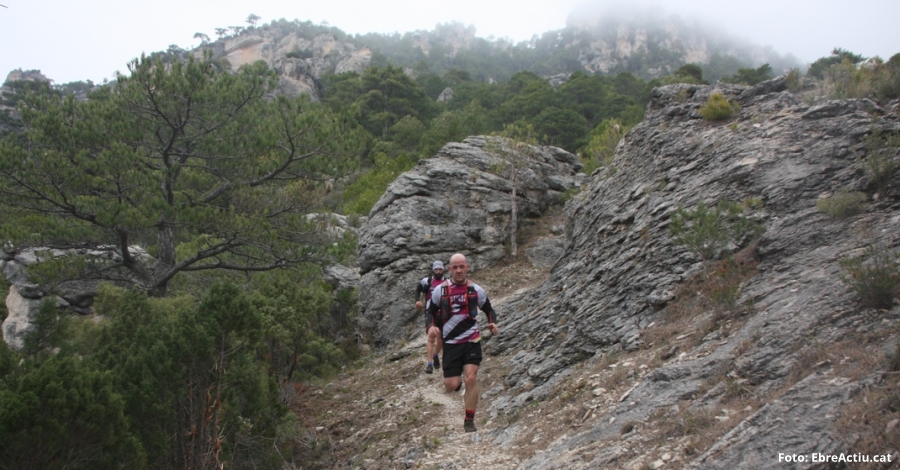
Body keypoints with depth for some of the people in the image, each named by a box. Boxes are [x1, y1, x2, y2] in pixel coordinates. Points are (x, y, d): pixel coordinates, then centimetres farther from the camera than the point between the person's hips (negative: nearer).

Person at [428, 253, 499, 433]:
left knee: (471, 378, -15)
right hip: (450, 343, 0)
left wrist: (492, 323, -6)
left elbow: (489, 310, 12)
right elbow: (432, 312, 12)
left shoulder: (476, 290, -1)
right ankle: (457, 380, 36)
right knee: (451, 386, -3)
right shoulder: (440, 290, -3)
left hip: (472, 340, 0)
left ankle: (469, 421, -1)